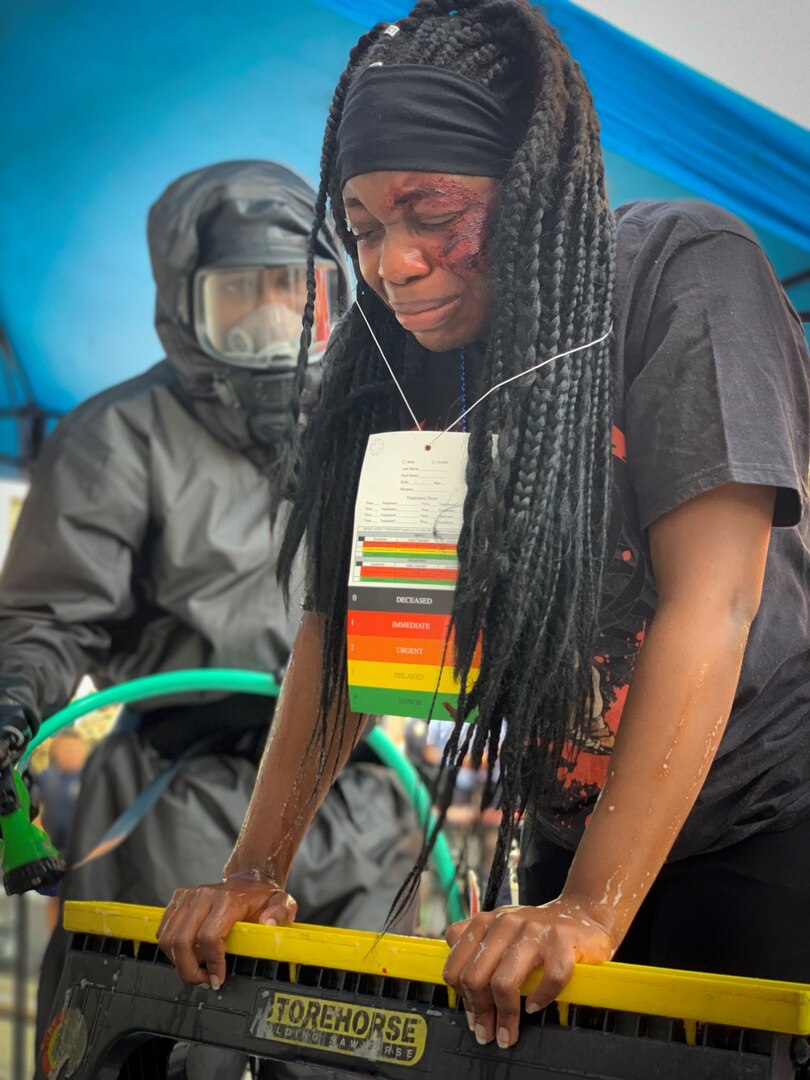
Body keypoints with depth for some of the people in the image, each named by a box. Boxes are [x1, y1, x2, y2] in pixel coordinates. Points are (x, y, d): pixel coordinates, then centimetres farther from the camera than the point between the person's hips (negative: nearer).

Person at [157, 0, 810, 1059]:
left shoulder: (683, 272, -16)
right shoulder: (392, 358, 1)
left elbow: (709, 603, -23)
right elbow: (343, 617, 2)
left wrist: (592, 912, -27)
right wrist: (255, 872, -6)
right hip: (566, 837, 5)